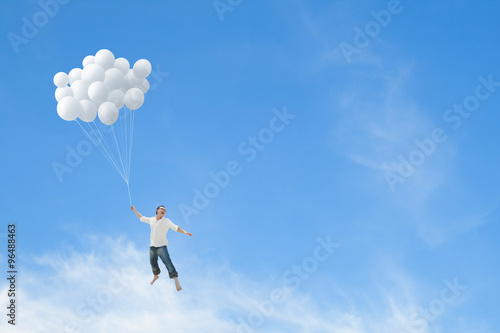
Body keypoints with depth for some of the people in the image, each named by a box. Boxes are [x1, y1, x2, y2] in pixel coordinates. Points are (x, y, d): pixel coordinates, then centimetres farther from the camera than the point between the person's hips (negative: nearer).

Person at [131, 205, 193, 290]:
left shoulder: (166, 221, -5)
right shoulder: (151, 220, 10)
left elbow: (175, 227, -17)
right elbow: (141, 218, 26)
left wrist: (184, 231, -32)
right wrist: (135, 210, 31)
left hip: (161, 246, -5)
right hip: (152, 246, 5)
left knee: (168, 263, -16)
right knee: (153, 263, 15)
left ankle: (176, 282, -16)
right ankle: (156, 276, 45)